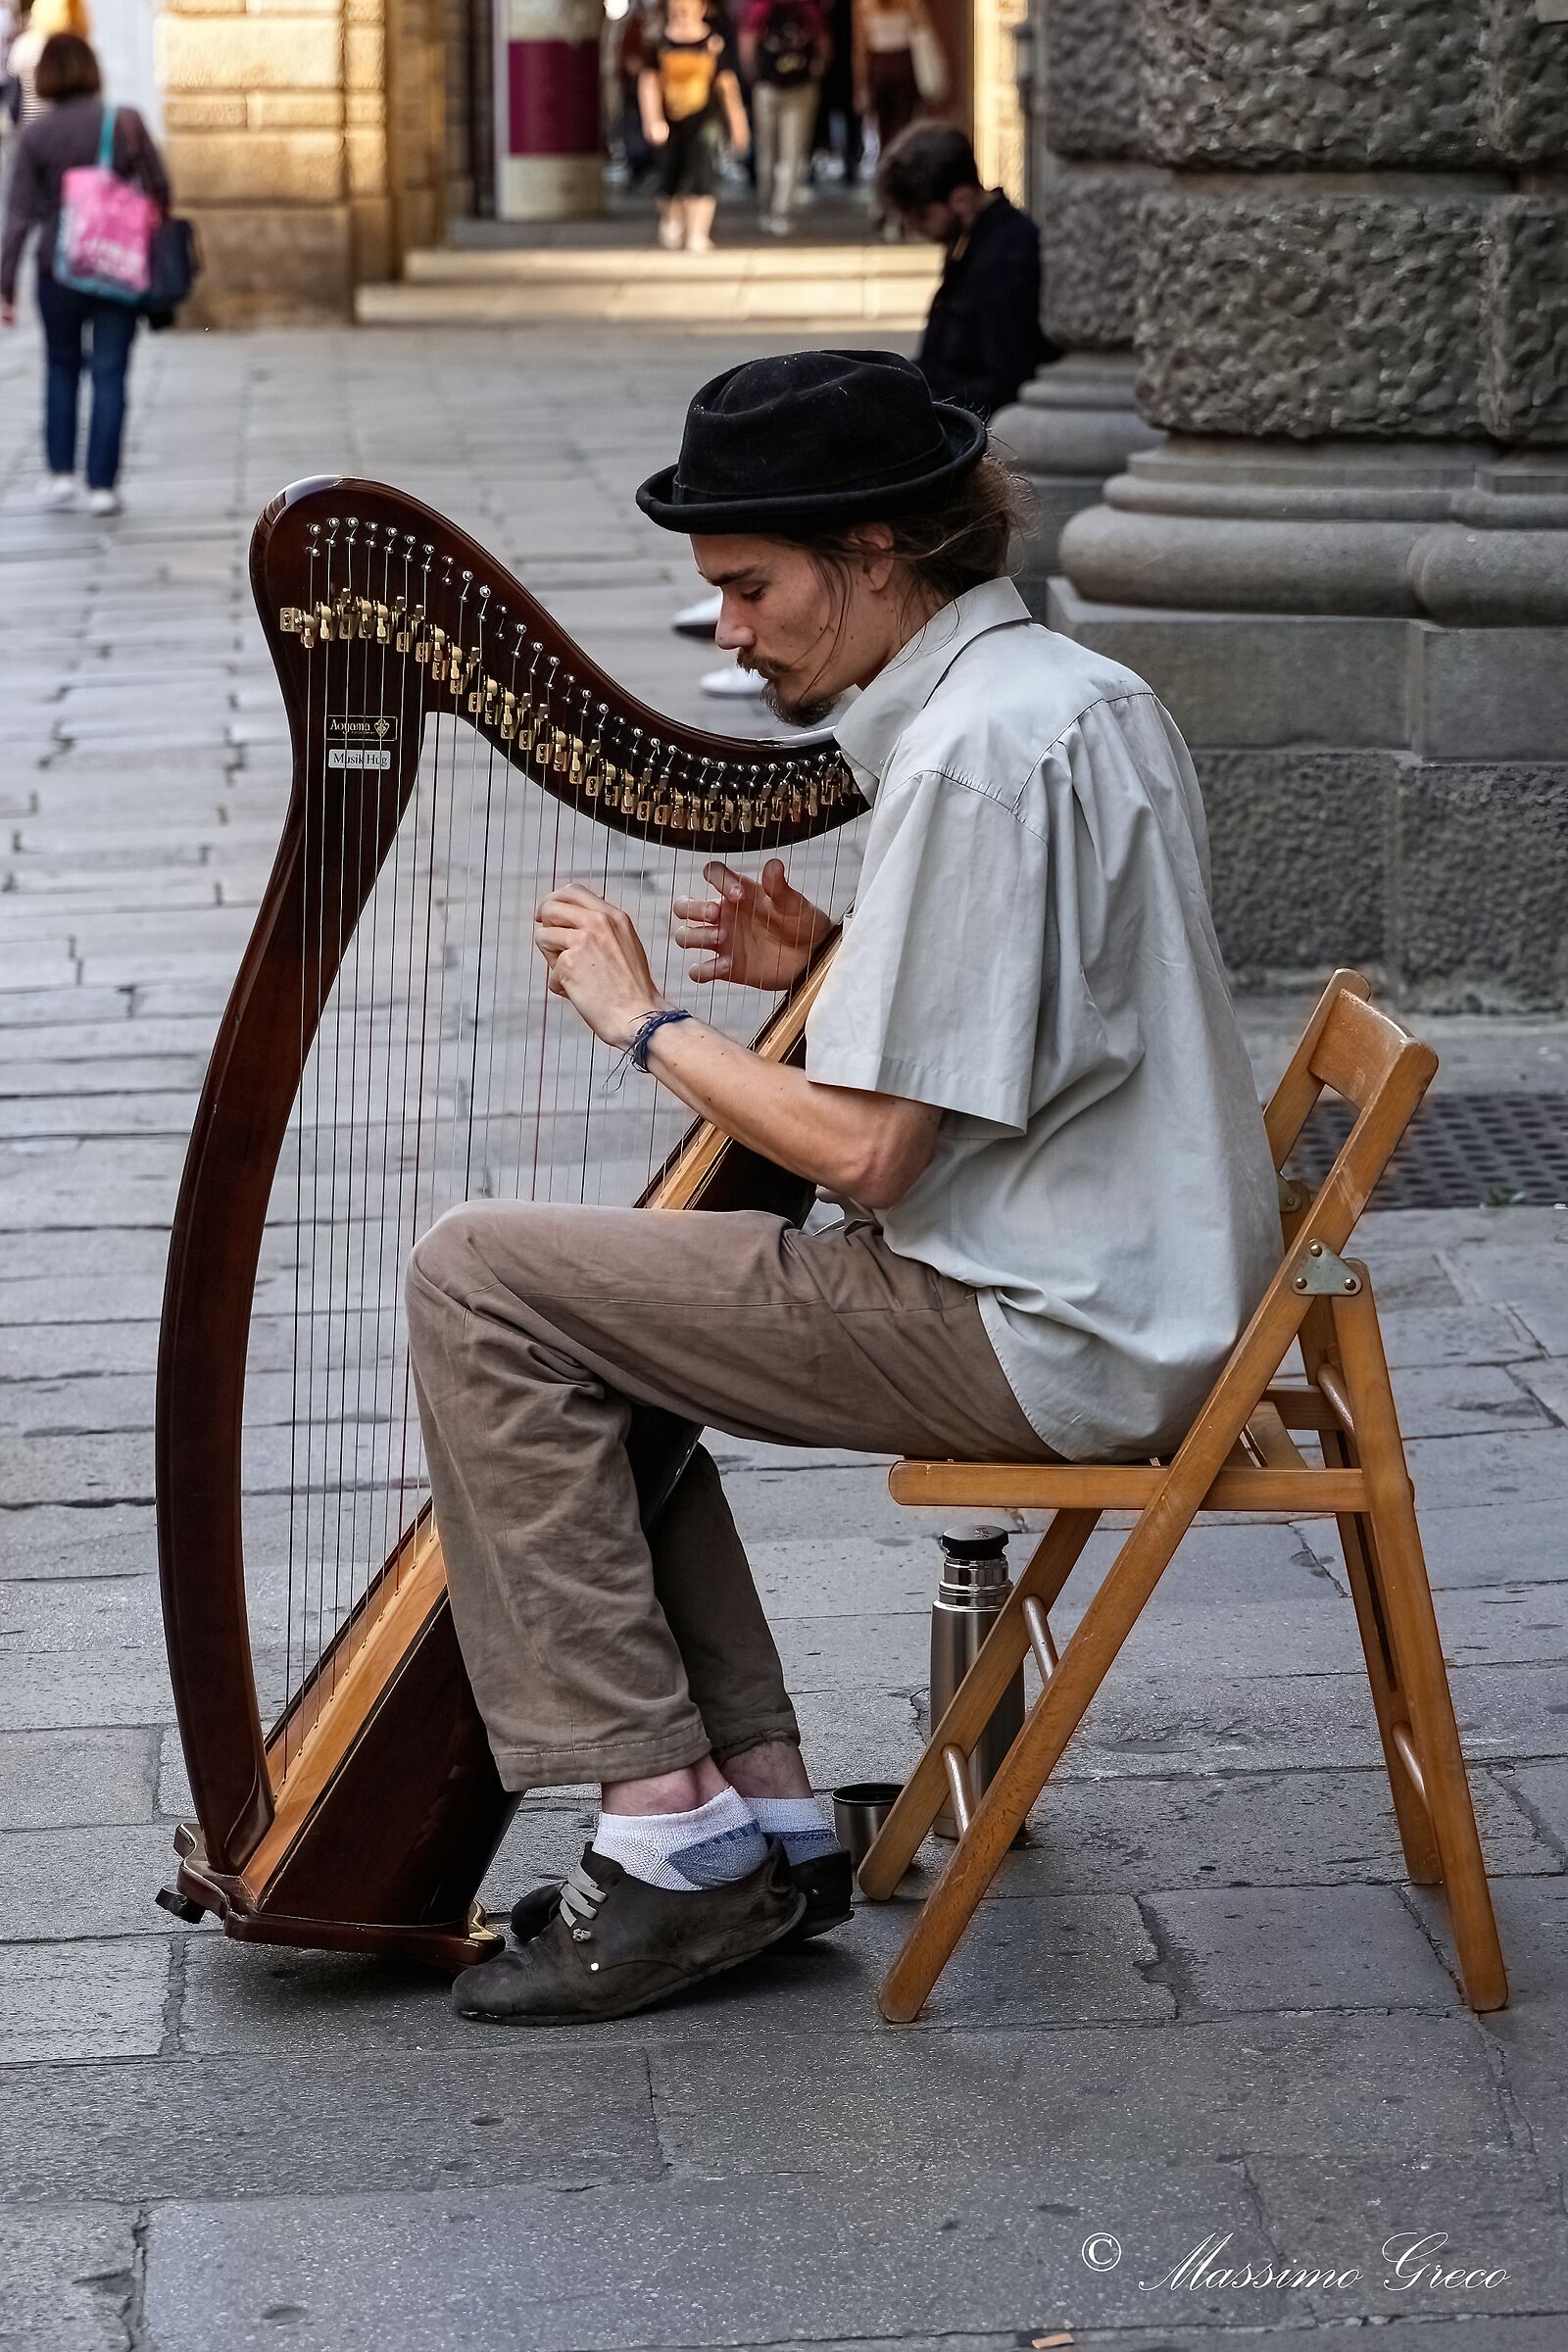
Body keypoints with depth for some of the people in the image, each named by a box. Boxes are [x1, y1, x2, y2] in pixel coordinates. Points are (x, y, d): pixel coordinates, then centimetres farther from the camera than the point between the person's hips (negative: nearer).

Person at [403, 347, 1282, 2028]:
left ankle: (666, 1828, -8)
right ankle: (762, 1816, 14)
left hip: (1042, 1336, -11)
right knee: (597, 1331, 20)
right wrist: (833, 964, 9)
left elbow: (867, 1151, -20)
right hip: (1137, 1292, 11)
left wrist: (645, 1020, -6)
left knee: (480, 1284, -11)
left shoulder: (975, 753, -20)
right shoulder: (1076, 691, 12)